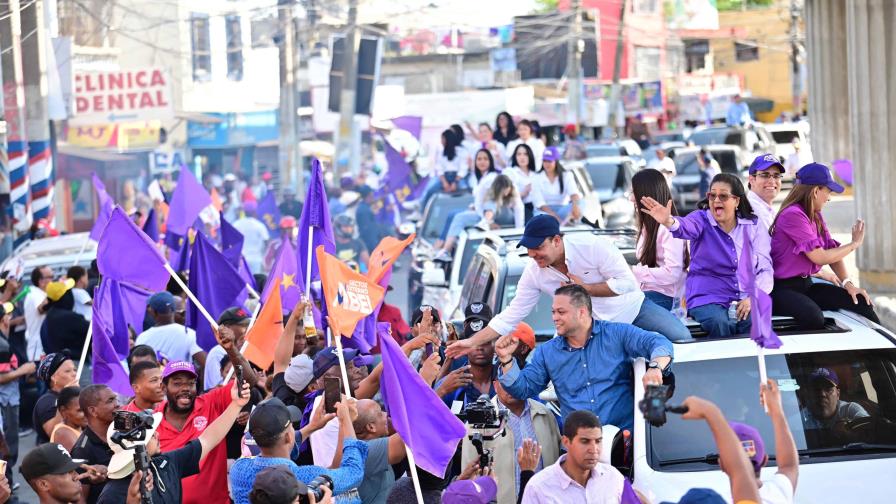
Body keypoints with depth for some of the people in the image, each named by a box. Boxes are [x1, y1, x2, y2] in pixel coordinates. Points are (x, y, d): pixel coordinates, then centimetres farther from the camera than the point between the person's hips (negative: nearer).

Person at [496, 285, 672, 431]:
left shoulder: (617, 334, 7)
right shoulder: (546, 352, 17)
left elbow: (659, 343, -3)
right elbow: (523, 388, 14)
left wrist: (655, 368, -24)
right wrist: (506, 359, -2)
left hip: (624, 432, -2)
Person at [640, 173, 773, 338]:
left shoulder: (754, 226, 8)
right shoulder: (702, 219, 2)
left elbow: (765, 268, 4)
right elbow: (686, 227, -22)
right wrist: (669, 221, -47)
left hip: (746, 300, 2)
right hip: (708, 298, -2)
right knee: (720, 323, -33)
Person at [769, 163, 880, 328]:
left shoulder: (815, 217, 12)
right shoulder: (792, 215, -16)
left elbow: (832, 251, 8)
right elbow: (819, 257, -18)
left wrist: (848, 283, -7)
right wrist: (854, 244, -5)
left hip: (806, 285, 9)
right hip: (783, 288, -8)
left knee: (859, 300, -8)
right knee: (813, 316, -36)